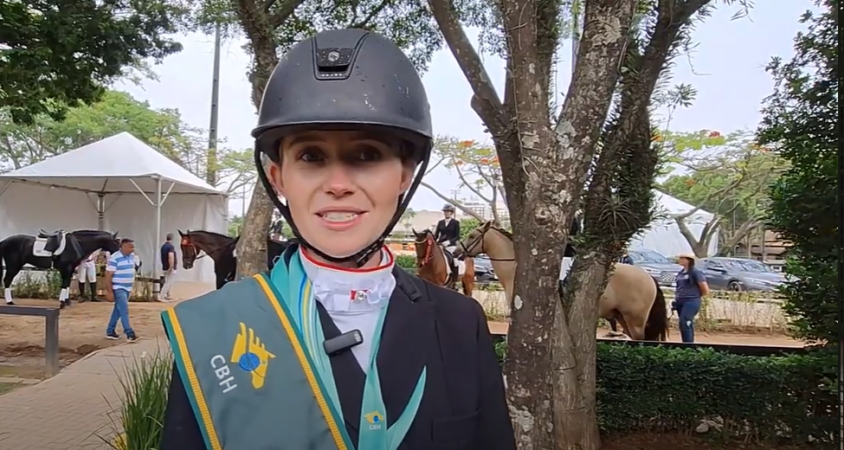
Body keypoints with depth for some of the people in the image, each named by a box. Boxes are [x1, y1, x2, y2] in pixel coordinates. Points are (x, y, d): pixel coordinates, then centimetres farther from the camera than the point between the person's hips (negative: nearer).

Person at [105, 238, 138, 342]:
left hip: (127, 288, 8)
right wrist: (109, 291, -19)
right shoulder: (114, 258, -17)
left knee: (118, 310, 14)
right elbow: (108, 275, -17)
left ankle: (110, 331, 25)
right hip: (118, 288, -8)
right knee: (124, 310, -10)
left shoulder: (132, 256, 6)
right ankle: (129, 333, -9)